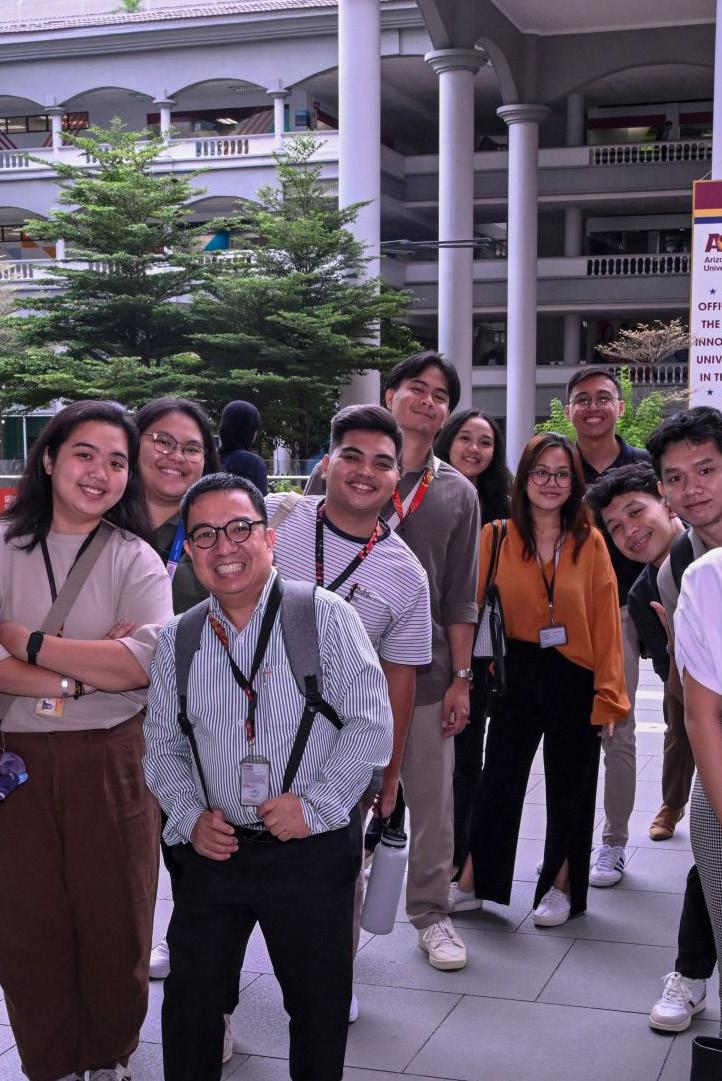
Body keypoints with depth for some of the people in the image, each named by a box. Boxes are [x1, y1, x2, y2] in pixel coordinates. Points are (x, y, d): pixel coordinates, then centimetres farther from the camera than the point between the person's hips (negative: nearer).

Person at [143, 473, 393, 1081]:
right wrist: (191, 816, -4)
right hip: (215, 849, 3)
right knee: (191, 997, 9)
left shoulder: (326, 616, -7)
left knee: (319, 1005, 10)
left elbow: (371, 723, -10)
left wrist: (314, 804, -15)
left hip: (312, 850, -3)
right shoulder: (177, 641, 5)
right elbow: (162, 744, 11)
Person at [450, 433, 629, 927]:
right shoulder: (497, 538, -3)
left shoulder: (591, 542, -3)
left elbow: (606, 621, -5)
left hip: (576, 680, 0)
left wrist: (608, 692, -8)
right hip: (517, 676, 0)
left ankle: (561, 886, 29)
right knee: (499, 780, 7)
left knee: (570, 787, 12)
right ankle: (471, 883, 22)